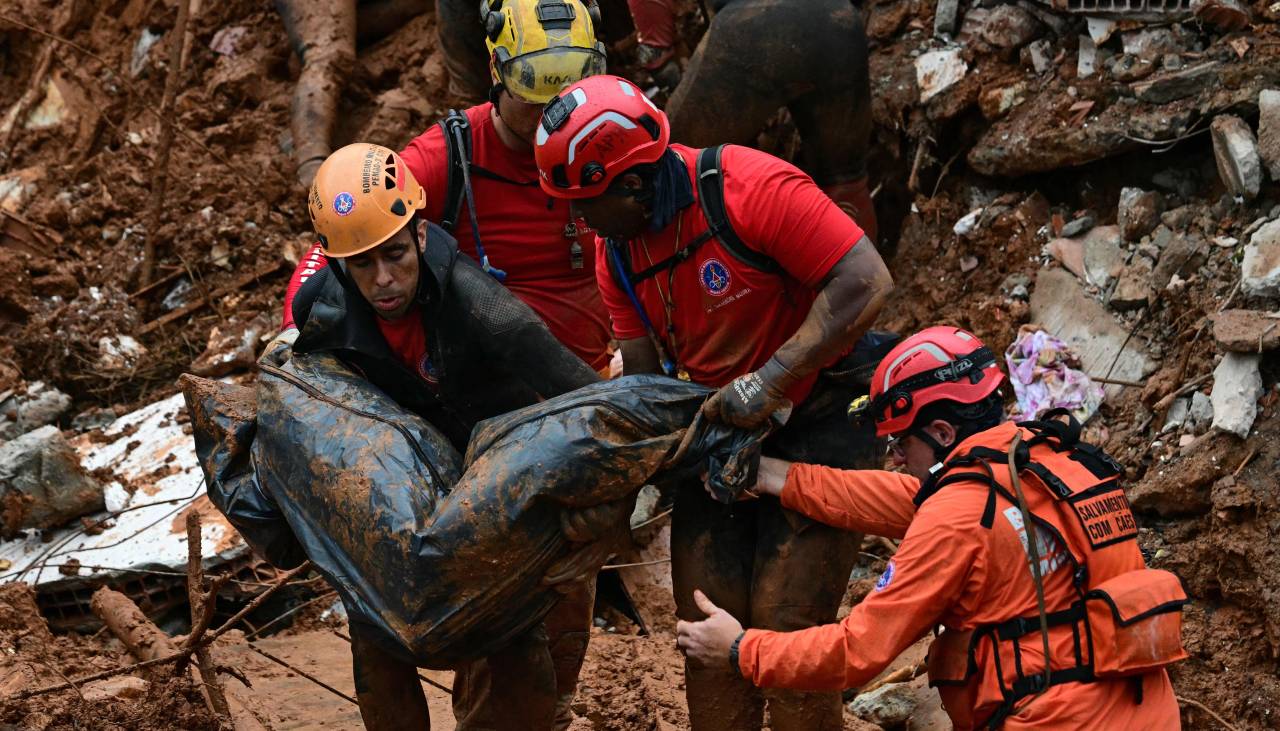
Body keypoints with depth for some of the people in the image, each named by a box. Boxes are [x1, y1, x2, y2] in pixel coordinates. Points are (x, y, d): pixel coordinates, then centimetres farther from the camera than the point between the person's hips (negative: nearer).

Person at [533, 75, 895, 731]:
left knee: (785, 623, -12)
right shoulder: (615, 247, 0)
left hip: (817, 421, -7)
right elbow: (643, 373, 4)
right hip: (718, 425, 7)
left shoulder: (749, 189, -24)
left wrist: (768, 382, -27)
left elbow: (865, 283, -27)